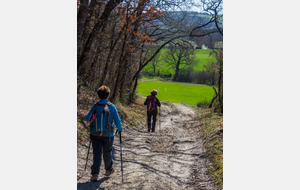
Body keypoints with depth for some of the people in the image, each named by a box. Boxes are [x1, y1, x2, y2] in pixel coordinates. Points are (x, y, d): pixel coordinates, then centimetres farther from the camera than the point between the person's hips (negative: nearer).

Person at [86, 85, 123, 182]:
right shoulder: (111, 107, -9)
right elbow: (117, 120, -6)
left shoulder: (95, 106, -3)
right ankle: (108, 170, 35)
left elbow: (87, 118, 4)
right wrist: (120, 129, 11)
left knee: (96, 153, 4)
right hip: (108, 134, -1)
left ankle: (95, 174, -3)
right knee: (107, 153, 17)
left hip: (95, 134, 1)